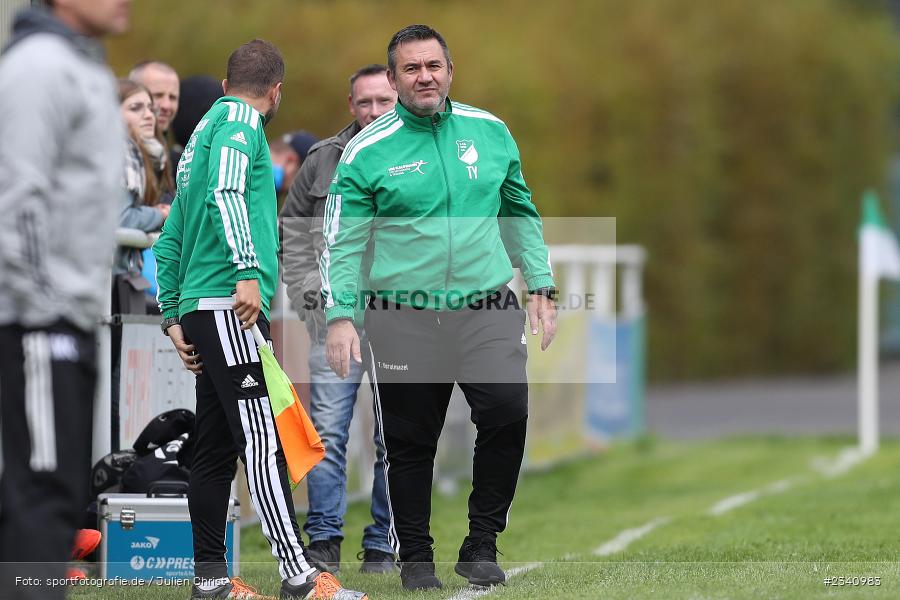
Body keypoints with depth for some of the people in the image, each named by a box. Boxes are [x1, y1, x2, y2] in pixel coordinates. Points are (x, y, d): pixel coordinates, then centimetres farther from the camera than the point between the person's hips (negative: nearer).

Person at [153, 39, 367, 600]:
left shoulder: (205, 130, 25)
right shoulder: (241, 120, -2)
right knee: (262, 439, -14)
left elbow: (169, 242, 27)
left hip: (199, 309, 10)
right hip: (229, 304, -10)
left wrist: (174, 318, 26)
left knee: (216, 448, 9)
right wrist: (247, 271, -28)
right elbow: (225, 193, -21)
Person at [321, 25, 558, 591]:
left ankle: (482, 543, -2)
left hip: (487, 309, 2)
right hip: (404, 320, -1)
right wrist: (340, 317, -9)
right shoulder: (368, 151, -2)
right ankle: (415, 555, 20)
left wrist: (541, 287, 13)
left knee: (508, 414, -16)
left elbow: (521, 215, 18)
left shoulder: (490, 132, 8)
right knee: (411, 444, 3)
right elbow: (343, 241, 0)